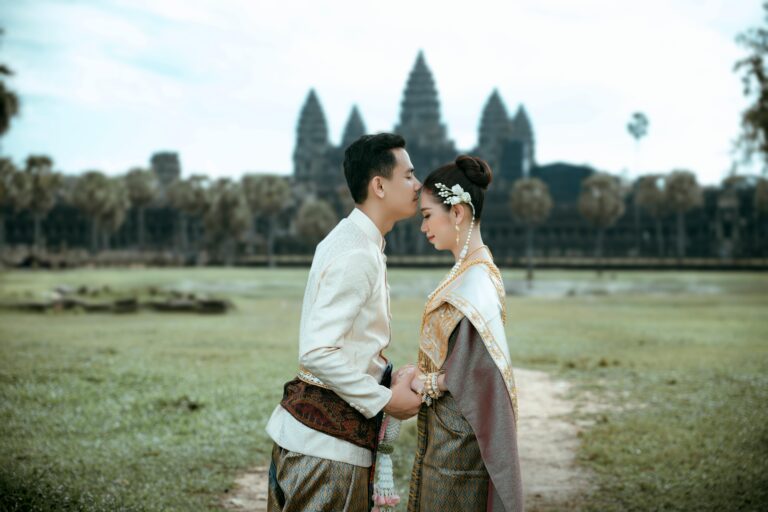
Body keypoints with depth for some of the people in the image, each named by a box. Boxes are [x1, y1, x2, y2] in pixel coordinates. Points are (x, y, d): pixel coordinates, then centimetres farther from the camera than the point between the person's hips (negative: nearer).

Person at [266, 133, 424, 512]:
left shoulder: (351, 241, 13)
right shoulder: (357, 256, -20)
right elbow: (317, 351, -26)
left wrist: (391, 379, 8)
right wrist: (387, 400, -18)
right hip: (327, 441, -10)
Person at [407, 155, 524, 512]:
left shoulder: (473, 282, -21)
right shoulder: (475, 268, 9)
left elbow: (484, 369, -25)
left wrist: (427, 384, -14)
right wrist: (419, 375, 5)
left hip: (456, 437, -9)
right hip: (447, 430, 9)